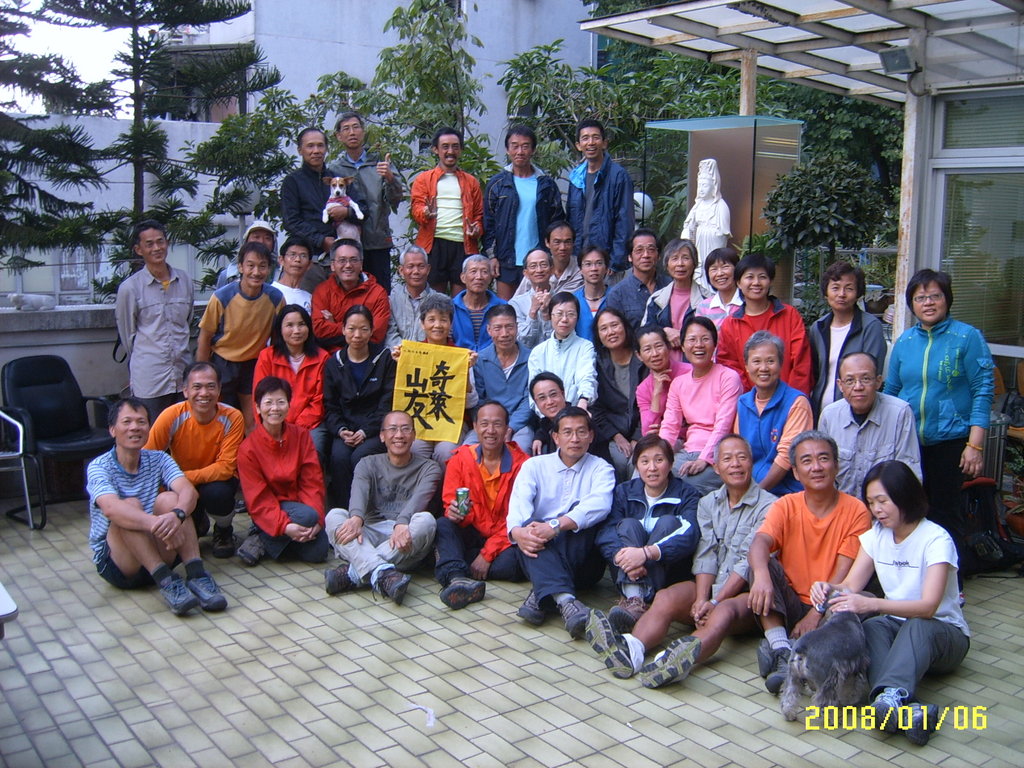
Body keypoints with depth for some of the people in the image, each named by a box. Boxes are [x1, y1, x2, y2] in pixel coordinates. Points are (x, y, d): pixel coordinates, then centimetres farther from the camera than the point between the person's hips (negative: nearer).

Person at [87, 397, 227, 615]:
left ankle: (197, 575, -31)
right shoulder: (99, 467, -8)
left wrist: (176, 515, -41)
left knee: (169, 499, -22)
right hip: (116, 562, -3)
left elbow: (188, 491, -17)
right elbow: (111, 508, -30)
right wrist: (157, 524, -47)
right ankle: (166, 582, -36)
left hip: (158, 554, 3)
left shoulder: (158, 460, 3)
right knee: (130, 506, -28)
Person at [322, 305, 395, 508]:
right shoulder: (334, 364, 12)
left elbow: (388, 403, -2)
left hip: (377, 429, -2)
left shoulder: (385, 359, 4)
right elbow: (330, 406, 10)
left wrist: (366, 431, -14)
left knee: (359, 456, -30)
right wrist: (340, 430, -10)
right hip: (346, 429, 2)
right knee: (339, 456, -28)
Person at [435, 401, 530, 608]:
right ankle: (456, 578, -51)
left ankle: (450, 564, -19)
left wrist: (487, 554, -18)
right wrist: (455, 512, -26)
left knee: (512, 563, -33)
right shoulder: (460, 458, 2)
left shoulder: (521, 463, -6)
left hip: (503, 539, -2)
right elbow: (450, 504, 1)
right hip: (470, 534, 2)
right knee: (442, 524, -28)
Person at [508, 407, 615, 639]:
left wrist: (556, 525, -33)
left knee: (580, 514, -27)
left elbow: (600, 504, -17)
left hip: (583, 562, -1)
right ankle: (564, 599, -48)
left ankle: (541, 596, -34)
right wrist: (518, 531, -32)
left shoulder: (600, 468, 7)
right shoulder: (534, 466, 12)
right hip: (540, 557, 1)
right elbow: (519, 503, -8)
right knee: (528, 524, -28)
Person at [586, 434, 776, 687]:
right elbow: (706, 554, 3)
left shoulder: (769, 506, -2)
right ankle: (631, 651, -52)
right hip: (710, 586, 5)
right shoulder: (708, 503, 16)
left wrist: (715, 602, -19)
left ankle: (680, 660, -66)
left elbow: (749, 562, -12)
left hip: (747, 593, -5)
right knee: (666, 597, -24)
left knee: (725, 612, -37)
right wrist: (701, 599, -14)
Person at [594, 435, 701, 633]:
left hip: (668, 574, -1)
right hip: (627, 577, 2)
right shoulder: (624, 492, 7)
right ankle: (633, 596, -46)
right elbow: (605, 531, -10)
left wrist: (647, 553, -37)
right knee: (629, 525, -21)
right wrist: (621, 558, -32)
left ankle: (639, 602, -39)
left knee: (668, 522, -22)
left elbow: (689, 536, -21)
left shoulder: (686, 495, -1)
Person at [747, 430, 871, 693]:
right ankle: (780, 646, -35)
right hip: (788, 605, 1)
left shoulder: (856, 511, -3)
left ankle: (792, 652, -34)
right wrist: (761, 575, -42)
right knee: (764, 564, -23)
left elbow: (845, 573, -10)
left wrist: (817, 612, -23)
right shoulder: (785, 506, 0)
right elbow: (759, 542, -20)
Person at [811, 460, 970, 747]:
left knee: (917, 627, -38)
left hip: (943, 633, -4)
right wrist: (831, 589, -28)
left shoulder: (936, 540, -16)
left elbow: (928, 606, -29)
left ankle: (892, 697, -62)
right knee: (871, 627, -30)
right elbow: (851, 585, -4)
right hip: (897, 627, 4)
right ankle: (909, 708, -53)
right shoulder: (876, 535, 3)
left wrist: (871, 604, -43)